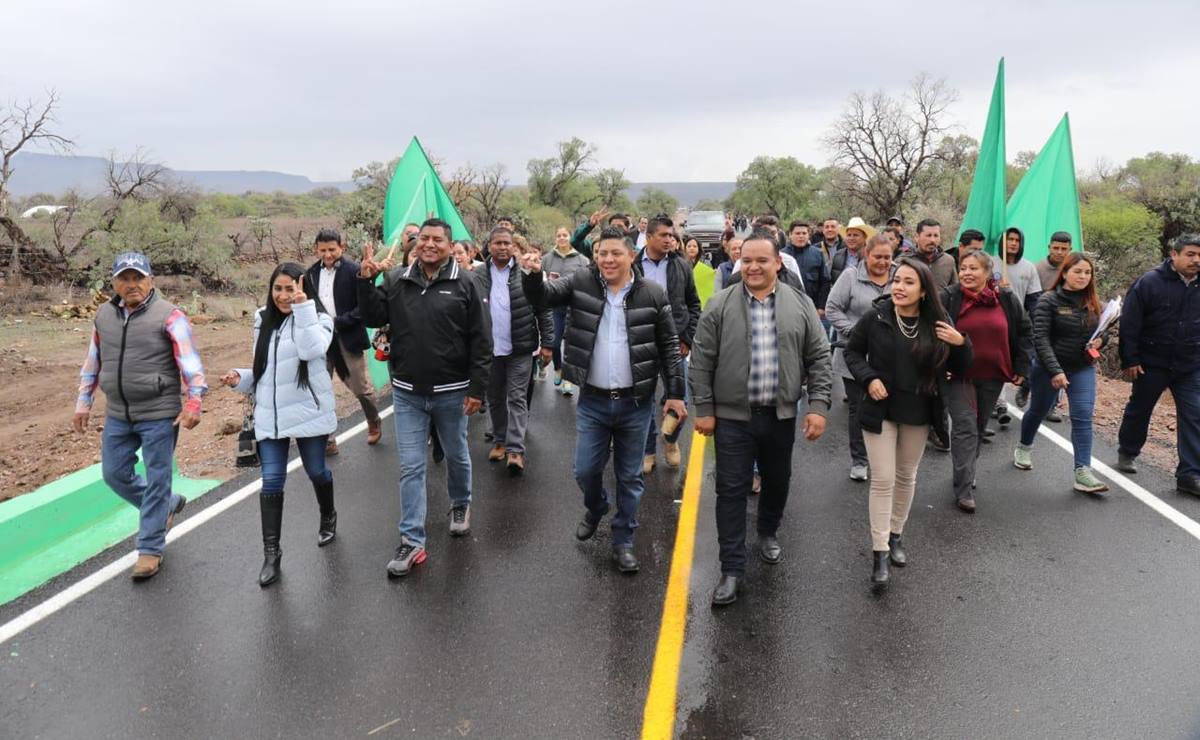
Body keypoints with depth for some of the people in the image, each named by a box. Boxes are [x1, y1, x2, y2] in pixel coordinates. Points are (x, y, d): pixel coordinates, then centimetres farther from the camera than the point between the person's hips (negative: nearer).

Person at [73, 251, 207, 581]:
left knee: (156, 481, 2)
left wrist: (193, 403, -23)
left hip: (159, 415, -6)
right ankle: (168, 505, 37)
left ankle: (150, 550, 14)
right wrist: (83, 403, 16)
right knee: (115, 474, 14)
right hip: (117, 416, 6)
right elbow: (93, 363, 17)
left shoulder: (169, 316, -11)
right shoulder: (104, 315, 8)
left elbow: (190, 362, -16)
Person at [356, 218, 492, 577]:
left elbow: (480, 341, -8)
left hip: (451, 392, -2)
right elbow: (373, 318, 3)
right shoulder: (396, 281, 2)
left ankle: (461, 504, 45)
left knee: (456, 455, 18)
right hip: (407, 393, 2)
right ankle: (412, 541, 9)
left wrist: (477, 389, -11)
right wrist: (365, 281, -10)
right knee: (410, 467, 3)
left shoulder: (465, 284, -7)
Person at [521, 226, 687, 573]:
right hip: (592, 400, 1)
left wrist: (675, 393, -3)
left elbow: (669, 347, -1)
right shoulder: (581, 283, 0)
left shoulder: (653, 294, -5)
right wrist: (532, 274, -31)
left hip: (635, 402, -1)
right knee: (586, 470, 9)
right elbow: (543, 295, -9)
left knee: (630, 476, 10)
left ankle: (623, 541, 26)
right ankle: (595, 508, 42)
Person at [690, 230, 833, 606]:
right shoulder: (719, 306, -4)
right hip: (732, 416, -2)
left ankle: (768, 533, 46)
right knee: (731, 491, 1)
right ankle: (732, 569, 10)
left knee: (777, 483, 18)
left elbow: (819, 359, 2)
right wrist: (704, 409, -5)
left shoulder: (801, 305, 1)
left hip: (780, 415, 2)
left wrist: (818, 406, -5)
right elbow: (701, 363, -3)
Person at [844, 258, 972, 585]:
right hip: (881, 409, -2)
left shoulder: (937, 324, -6)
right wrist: (869, 378, -12)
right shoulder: (876, 317, -10)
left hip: (918, 412, 3)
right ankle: (880, 551, 3)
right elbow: (852, 352, 3)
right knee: (883, 480, -4)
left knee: (906, 477, 16)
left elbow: (957, 369, 2)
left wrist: (961, 344, -17)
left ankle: (895, 536, 34)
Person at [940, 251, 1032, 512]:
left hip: (993, 377, 4)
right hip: (959, 376, -3)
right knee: (965, 427, -10)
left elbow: (1024, 332, 10)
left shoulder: (1006, 299, 1)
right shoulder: (949, 298, -8)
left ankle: (966, 473, 34)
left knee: (979, 427, 15)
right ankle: (964, 489, -8)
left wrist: (1021, 367, 4)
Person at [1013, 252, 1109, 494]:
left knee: (1083, 417, -9)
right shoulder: (1049, 301, -12)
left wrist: (1099, 341, -7)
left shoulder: (1092, 303, 3)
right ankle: (1024, 448, 42)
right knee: (1038, 411, 15)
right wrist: (1055, 371, -25)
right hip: (1049, 368, -3)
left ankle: (1083, 472, -11)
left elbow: (1100, 331, 18)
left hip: (1083, 369, 3)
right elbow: (1041, 339, -17)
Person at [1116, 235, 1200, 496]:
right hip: (1152, 364, -3)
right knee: (1139, 410, 13)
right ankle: (1127, 453, 35)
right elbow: (1129, 324, -11)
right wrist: (1129, 360, -12)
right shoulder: (1149, 283, -11)